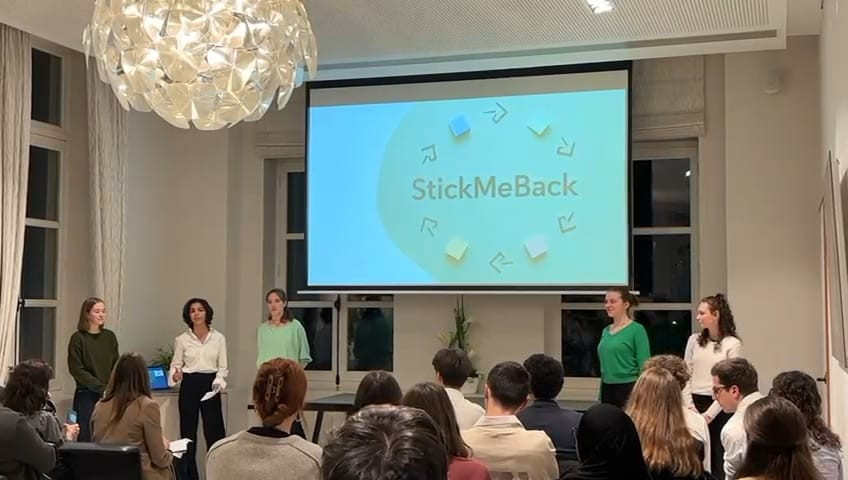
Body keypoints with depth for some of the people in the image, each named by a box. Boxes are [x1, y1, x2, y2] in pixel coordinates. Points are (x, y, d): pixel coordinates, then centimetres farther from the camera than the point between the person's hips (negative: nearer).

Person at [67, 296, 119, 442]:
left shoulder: (110, 336, 9)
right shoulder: (78, 338, -4)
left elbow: (116, 366, 11)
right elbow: (77, 370, -8)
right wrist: (101, 388, -14)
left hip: (109, 396, 4)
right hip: (87, 396, -4)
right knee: (87, 438, -3)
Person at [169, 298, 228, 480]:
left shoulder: (219, 338, 2)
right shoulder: (182, 339, 1)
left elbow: (222, 366, 5)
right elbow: (176, 364, 3)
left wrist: (219, 381, -14)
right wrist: (175, 375, -19)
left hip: (210, 385, 0)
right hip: (189, 386, 0)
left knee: (214, 431, -2)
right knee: (188, 432, 4)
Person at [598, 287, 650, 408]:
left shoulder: (637, 330, -7)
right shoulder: (606, 331, 12)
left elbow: (644, 367, -10)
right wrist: (600, 395, 17)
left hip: (628, 389, -6)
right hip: (607, 390, 6)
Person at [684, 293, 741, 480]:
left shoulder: (732, 344, -5)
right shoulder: (694, 340, 7)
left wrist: (710, 413, -13)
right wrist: (690, 405, -4)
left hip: (719, 406, -3)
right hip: (696, 403, 3)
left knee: (719, 457, 2)